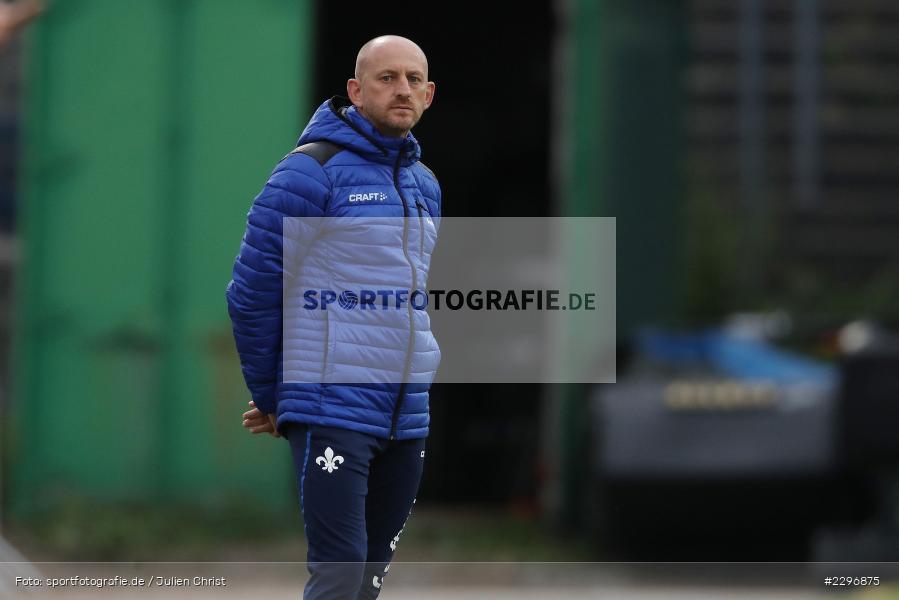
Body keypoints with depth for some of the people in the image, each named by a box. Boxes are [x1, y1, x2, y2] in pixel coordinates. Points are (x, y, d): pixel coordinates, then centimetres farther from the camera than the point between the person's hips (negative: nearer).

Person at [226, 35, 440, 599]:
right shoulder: (314, 170, -7)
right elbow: (252, 290, -6)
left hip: (407, 419, 7)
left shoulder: (424, 184, 15)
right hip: (331, 418, -7)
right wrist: (271, 398, 2)